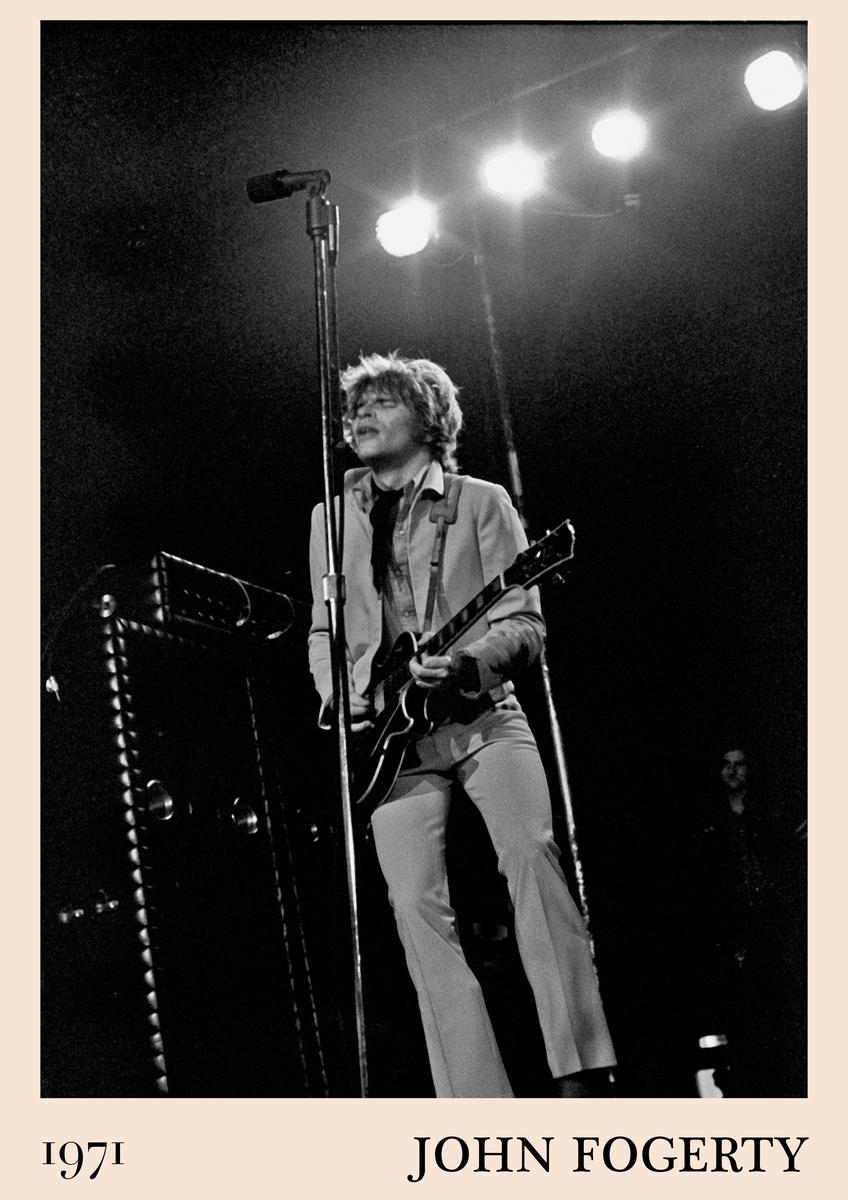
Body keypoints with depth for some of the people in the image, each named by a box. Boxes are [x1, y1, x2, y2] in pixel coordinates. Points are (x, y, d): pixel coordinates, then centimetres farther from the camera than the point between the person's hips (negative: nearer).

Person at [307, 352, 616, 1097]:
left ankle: (582, 1075, -24)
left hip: (482, 714, -3)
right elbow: (323, 631, 22)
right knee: (417, 905, -10)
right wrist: (336, 695, 2)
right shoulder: (330, 520, 17)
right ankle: (479, 1106, -9)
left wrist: (468, 663, -19)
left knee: (531, 853, -25)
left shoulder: (480, 502, 7)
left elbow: (525, 624, 1)